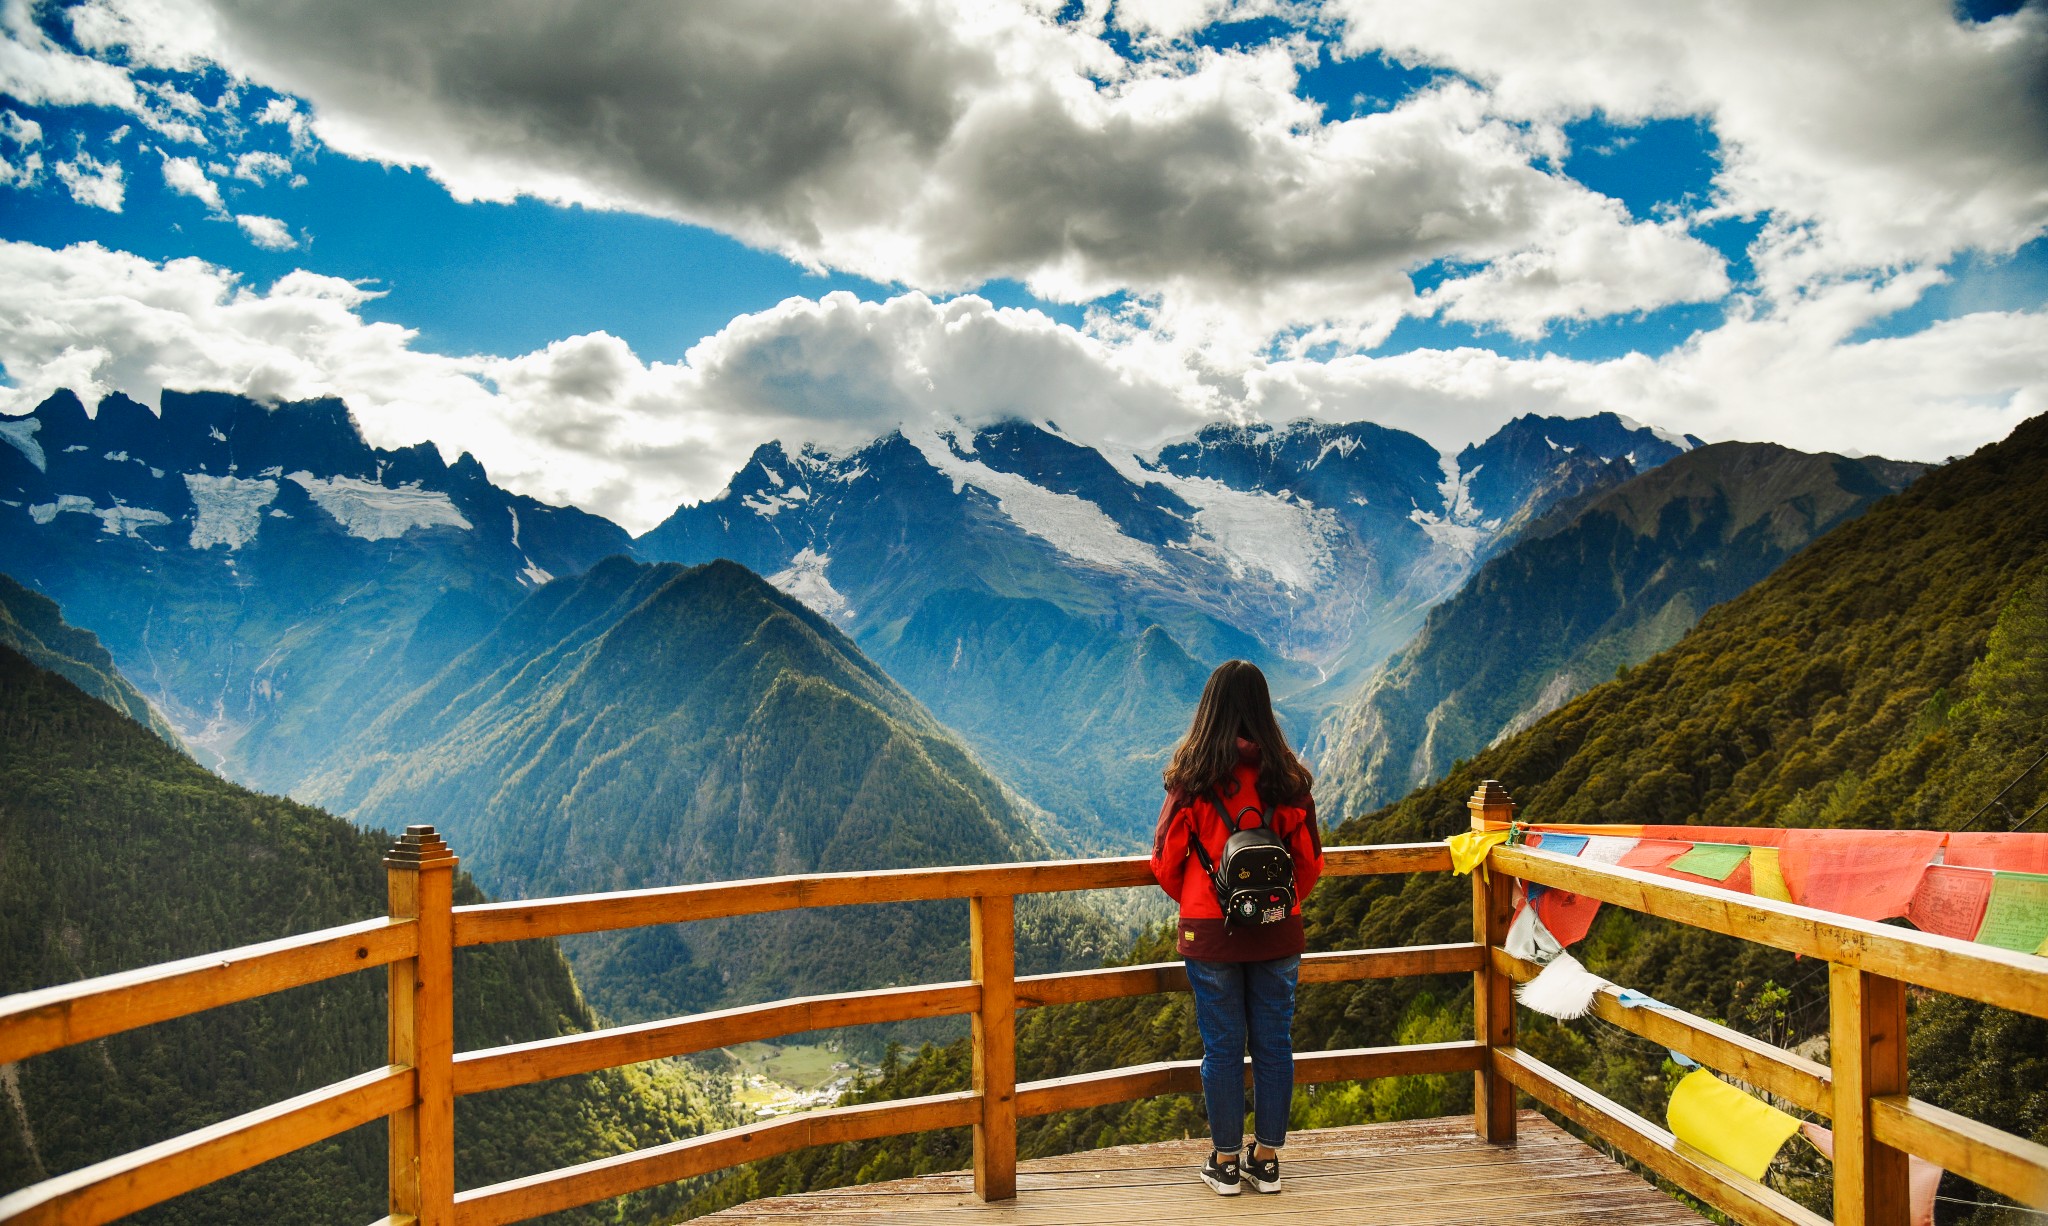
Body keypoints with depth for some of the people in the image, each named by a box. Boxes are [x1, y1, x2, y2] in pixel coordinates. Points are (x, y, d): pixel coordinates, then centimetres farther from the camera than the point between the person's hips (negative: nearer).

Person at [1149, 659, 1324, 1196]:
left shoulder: (1192, 776, -10)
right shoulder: (1287, 776, -4)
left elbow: (1167, 861, -4)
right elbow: (1310, 861, 4)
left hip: (1210, 930, -2)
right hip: (1278, 931, 2)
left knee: (1222, 1046, 8)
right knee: (1274, 1043, 12)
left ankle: (1225, 1162, 18)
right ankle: (1267, 1160, 21)